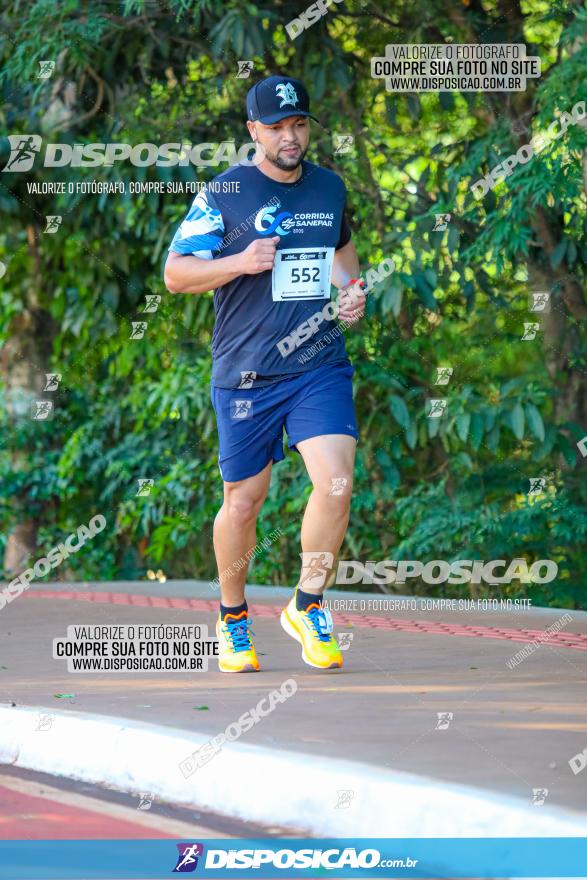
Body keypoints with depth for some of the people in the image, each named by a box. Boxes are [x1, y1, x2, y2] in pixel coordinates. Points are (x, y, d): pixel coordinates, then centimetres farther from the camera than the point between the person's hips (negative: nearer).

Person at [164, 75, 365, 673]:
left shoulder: (330, 188, 10)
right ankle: (233, 619, 28)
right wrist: (241, 262, -21)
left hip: (321, 366, 3)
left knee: (336, 483, -16)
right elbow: (175, 274, -6)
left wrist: (350, 290, 10)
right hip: (246, 373, -2)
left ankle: (307, 607, 4)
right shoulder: (224, 194, -4)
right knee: (243, 501, 5)